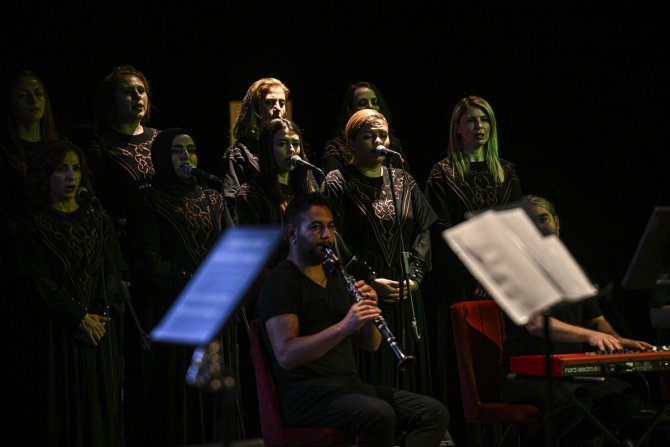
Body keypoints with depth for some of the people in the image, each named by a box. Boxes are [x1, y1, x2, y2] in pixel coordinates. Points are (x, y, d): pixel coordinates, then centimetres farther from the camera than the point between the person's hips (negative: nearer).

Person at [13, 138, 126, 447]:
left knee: (100, 407, 3)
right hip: (56, 331, -4)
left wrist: (100, 315, -9)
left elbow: (116, 269, 5)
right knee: (63, 410, -2)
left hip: (100, 328, 4)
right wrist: (80, 317, -12)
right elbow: (41, 283, -8)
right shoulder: (35, 225, -1)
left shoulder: (96, 218, 11)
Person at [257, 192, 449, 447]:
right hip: (306, 393, -8)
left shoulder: (336, 281, 20)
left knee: (435, 412, -11)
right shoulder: (281, 282, -6)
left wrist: (368, 314, -4)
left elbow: (371, 345, 18)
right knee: (380, 415, -35)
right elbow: (285, 355, -19)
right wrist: (343, 326, -28)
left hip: (351, 386, 8)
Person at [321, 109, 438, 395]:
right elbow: (335, 242, -8)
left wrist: (414, 276, -3)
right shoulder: (338, 184, -1)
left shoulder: (404, 183, 15)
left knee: (407, 371, 5)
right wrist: (369, 281, -15)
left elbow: (422, 231, 11)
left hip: (405, 294, 5)